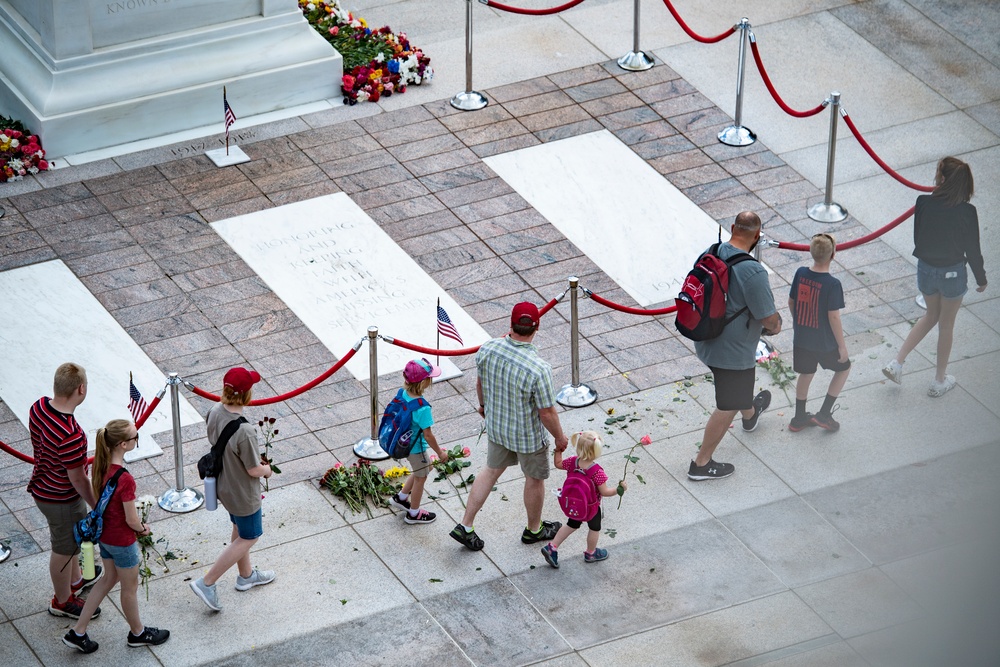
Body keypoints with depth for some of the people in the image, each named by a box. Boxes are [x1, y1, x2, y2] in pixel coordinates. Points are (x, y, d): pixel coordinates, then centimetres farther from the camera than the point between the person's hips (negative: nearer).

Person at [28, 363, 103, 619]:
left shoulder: (39, 407, -13)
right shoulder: (70, 435, -39)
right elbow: (78, 479, -27)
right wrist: (98, 507, -12)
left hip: (42, 488, 8)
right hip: (62, 500, -8)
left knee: (71, 538, 32)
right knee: (63, 549, 16)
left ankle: (75, 579, 56)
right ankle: (63, 601, 39)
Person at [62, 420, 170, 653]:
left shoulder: (101, 465, -11)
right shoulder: (125, 480, -34)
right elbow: (131, 520, -23)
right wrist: (143, 528, -2)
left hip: (104, 533, 8)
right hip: (122, 541, -8)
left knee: (109, 578, 27)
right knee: (130, 587, 17)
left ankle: (78, 632, 31)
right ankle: (137, 633, 41)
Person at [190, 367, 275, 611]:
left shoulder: (215, 412, -15)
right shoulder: (244, 431, -38)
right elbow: (253, 470, -26)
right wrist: (266, 470, -2)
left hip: (223, 484, 8)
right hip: (242, 494, -8)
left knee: (240, 530, 29)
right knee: (248, 538, 15)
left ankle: (246, 575, 50)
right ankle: (206, 583, 17)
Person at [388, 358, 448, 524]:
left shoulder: (403, 394, -12)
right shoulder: (422, 408, -35)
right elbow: (428, 436, -27)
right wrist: (440, 452, -11)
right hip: (416, 447, -8)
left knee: (425, 468, 30)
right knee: (420, 478, 17)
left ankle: (401, 498, 41)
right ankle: (413, 513, 37)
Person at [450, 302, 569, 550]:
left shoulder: (487, 349, -21)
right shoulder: (539, 369, -36)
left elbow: (480, 383, 0)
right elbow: (547, 413, -24)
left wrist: (484, 404, 21)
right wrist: (560, 437, -5)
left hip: (495, 425, 5)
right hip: (528, 436, -5)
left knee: (492, 470, 28)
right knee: (535, 478, 22)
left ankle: (465, 526, 31)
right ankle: (534, 529, 45)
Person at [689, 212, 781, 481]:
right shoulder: (752, 272, -31)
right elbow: (768, 317, -24)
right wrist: (776, 324, 2)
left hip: (705, 342, 8)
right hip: (732, 351, -8)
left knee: (739, 386, 37)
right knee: (727, 407, 10)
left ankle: (750, 413, 66)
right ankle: (701, 464, 19)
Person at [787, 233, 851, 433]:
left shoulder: (801, 274, -9)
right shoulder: (832, 284, -25)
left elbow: (791, 302, 3)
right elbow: (833, 316, -21)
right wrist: (842, 345, -10)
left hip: (801, 339, 5)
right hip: (825, 342, -5)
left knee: (806, 374, 23)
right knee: (843, 368, 20)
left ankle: (799, 418, 34)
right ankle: (824, 414, 18)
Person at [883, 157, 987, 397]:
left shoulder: (923, 203, -16)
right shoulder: (966, 212, -21)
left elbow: (917, 238, -2)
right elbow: (972, 250, -11)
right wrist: (981, 279, 4)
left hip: (925, 269, 3)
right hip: (952, 273, -3)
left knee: (931, 316, 28)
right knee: (946, 325, 16)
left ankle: (897, 363, 19)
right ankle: (939, 381, 29)